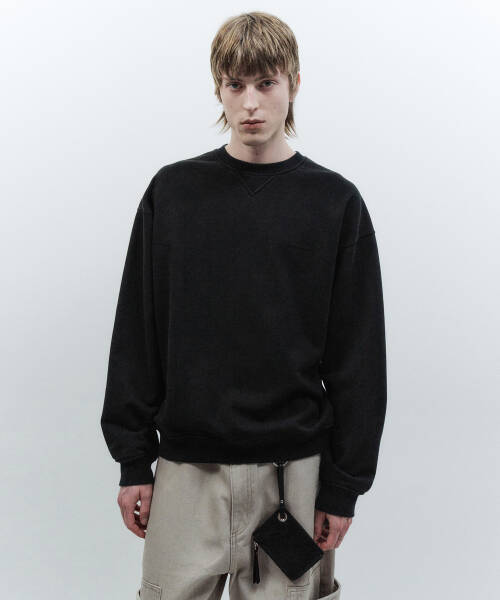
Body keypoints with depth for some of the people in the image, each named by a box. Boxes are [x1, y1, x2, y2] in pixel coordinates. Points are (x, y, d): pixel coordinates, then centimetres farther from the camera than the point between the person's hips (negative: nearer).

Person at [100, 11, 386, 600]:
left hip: (294, 468, -1)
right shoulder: (173, 191, 3)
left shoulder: (335, 202, -1)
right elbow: (136, 335, 5)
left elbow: (358, 357, -1)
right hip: (185, 468, 1)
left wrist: (344, 484, -2)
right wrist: (132, 461, 3)